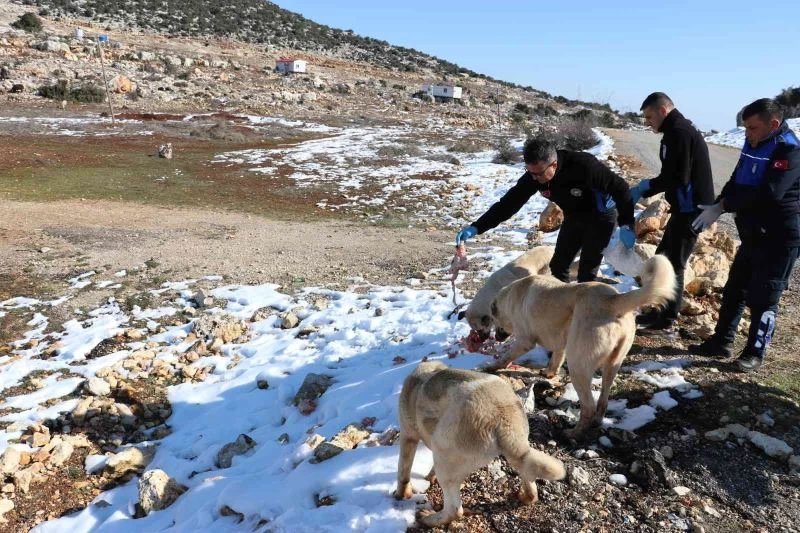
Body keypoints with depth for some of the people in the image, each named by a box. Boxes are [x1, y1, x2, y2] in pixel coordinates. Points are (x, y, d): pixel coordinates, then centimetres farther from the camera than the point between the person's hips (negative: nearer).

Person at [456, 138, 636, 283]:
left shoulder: (584, 165, -37)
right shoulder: (534, 174, -21)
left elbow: (620, 188, -27)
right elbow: (509, 202, -18)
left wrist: (626, 225, -28)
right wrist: (476, 227, -26)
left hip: (600, 217, -5)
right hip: (573, 218, 6)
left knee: (586, 272, -8)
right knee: (558, 265, 8)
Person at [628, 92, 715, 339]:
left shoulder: (678, 133, -16)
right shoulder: (683, 130, 17)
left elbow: (677, 177, -22)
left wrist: (645, 186, -8)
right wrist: (645, 189, 8)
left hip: (690, 209, -10)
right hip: (688, 207, 10)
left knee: (673, 264, -5)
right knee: (663, 258, 16)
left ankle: (666, 323, 3)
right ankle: (661, 311, 25)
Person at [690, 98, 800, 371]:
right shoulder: (753, 145, 8)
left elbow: (768, 193, -29)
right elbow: (736, 183, 11)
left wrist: (722, 206, -22)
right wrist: (716, 208, -8)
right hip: (753, 235, 8)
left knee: (762, 298, -1)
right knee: (734, 290, 13)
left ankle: (755, 353, 13)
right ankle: (721, 342, 24)